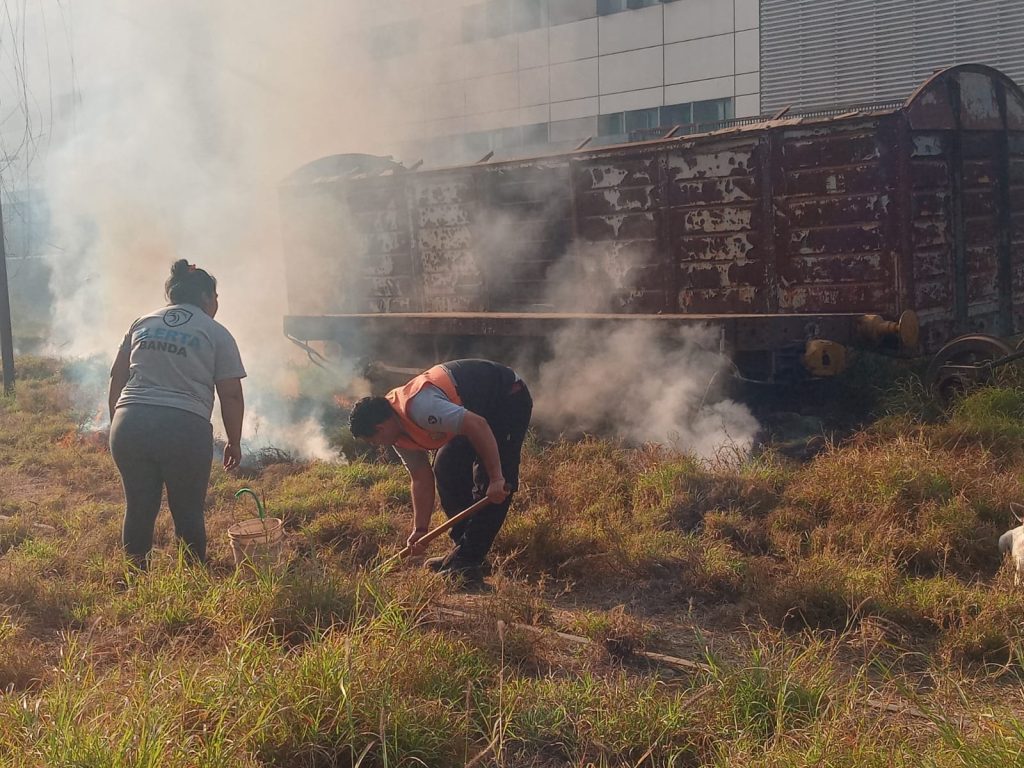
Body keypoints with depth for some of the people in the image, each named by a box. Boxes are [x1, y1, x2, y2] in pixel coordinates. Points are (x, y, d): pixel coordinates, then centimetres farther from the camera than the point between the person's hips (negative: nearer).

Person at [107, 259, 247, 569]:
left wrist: (117, 425, 26)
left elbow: (117, 380, 18)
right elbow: (231, 395, 2)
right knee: (188, 511, 8)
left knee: (138, 507, 15)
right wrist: (234, 443, 11)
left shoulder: (141, 324, 19)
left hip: (129, 427, 4)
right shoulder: (216, 333, 7)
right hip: (185, 430, -4)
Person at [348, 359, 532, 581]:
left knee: (489, 486, -15)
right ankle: (464, 549, 14)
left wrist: (496, 477, -35)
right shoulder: (400, 433, 0)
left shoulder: (420, 408, -32)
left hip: (508, 398, -10)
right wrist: (420, 529, 2)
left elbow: (477, 426, -37)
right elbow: (421, 481, 6)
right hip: (477, 408, 10)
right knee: (445, 469, 9)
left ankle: (467, 561, -13)